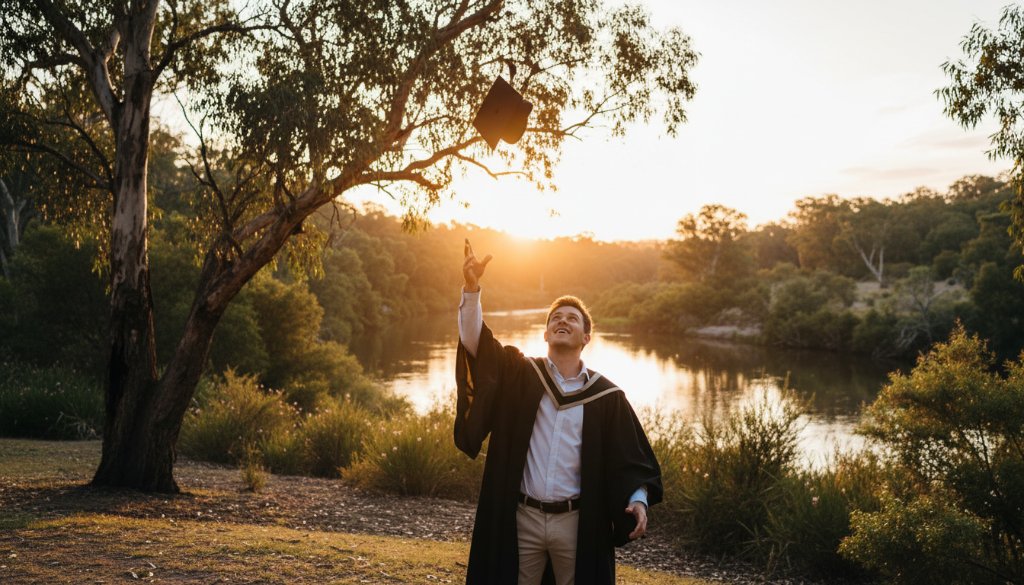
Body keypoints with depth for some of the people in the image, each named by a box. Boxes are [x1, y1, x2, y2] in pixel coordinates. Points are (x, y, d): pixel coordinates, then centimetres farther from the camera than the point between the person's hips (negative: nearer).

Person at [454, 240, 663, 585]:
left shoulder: (606, 396, 1)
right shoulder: (518, 374, 2)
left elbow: (631, 457, 2)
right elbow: (476, 342, -11)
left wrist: (638, 498, -16)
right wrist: (472, 288, -25)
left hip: (577, 522, 0)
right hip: (520, 518, 1)